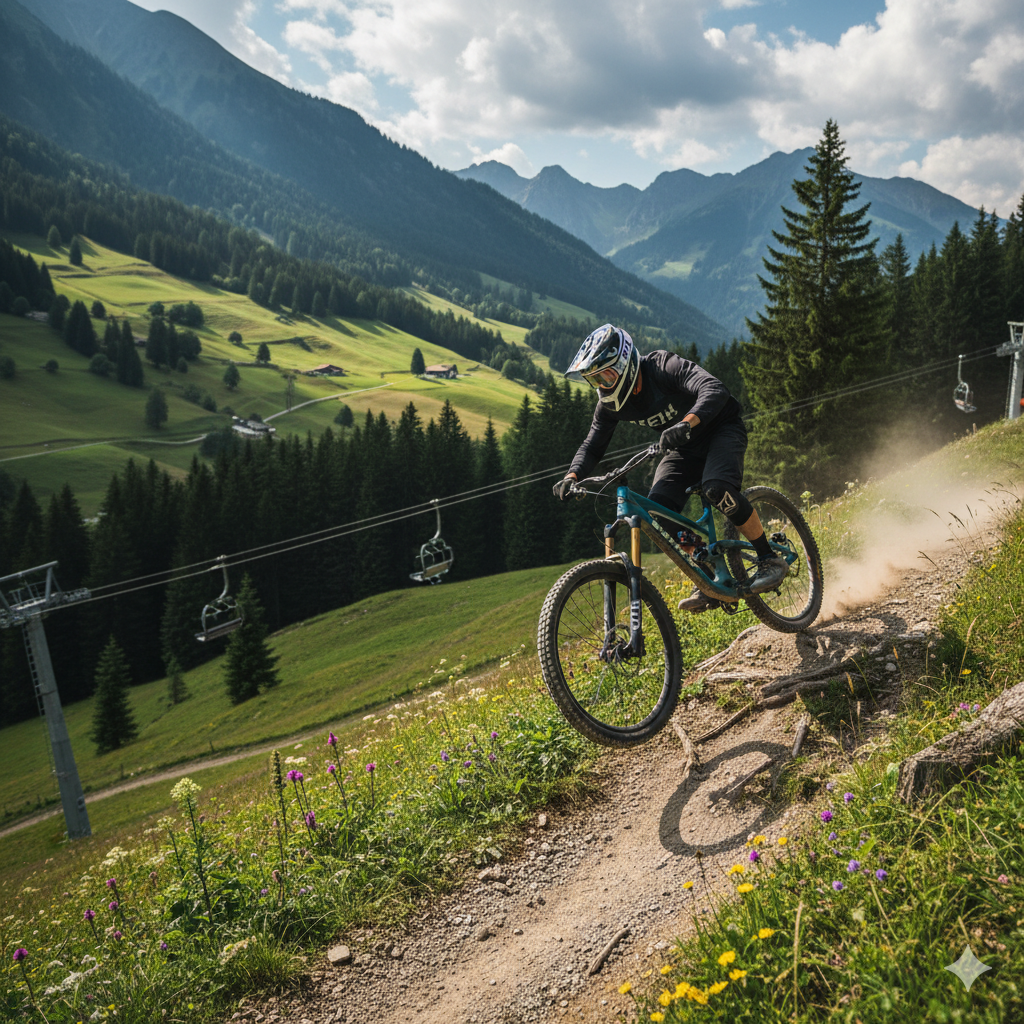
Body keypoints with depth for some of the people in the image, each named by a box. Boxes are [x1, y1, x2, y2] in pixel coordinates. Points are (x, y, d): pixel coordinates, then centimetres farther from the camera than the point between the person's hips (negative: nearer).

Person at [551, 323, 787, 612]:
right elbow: (592, 446, -2)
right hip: (685, 447, 6)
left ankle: (770, 559, -14)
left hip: (721, 428, -6)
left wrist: (685, 424, -62)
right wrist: (572, 476, -22)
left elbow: (716, 390, -44)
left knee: (717, 487, -34)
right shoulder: (610, 403, -11)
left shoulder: (665, 367, -30)